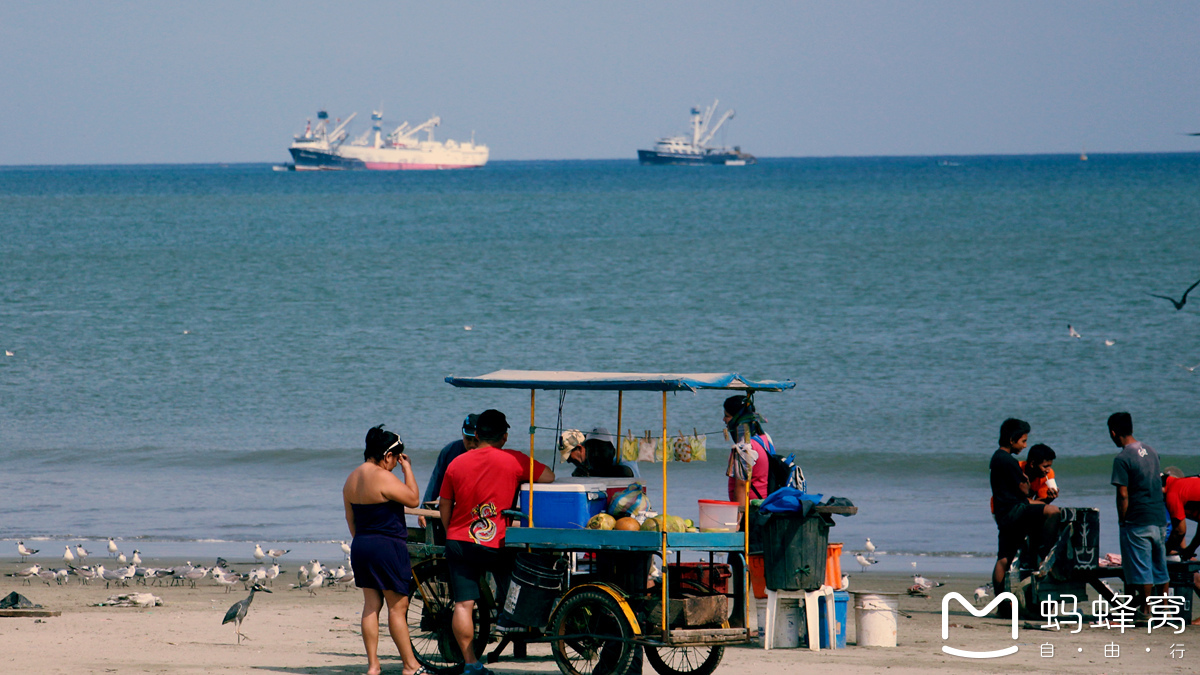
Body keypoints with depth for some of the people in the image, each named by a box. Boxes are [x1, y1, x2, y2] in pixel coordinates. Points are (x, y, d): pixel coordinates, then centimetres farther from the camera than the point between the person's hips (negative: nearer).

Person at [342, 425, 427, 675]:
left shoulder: (352, 479, 10)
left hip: (360, 546, 8)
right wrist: (407, 469, -1)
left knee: (371, 605, 10)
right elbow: (413, 499, -9)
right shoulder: (383, 478, -17)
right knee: (397, 607, -1)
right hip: (388, 547, -8)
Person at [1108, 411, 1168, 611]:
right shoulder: (1150, 451, 10)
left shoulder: (1122, 458, -13)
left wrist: (1122, 521, -5)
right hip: (1160, 519, 7)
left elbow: (1123, 495, -16)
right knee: (1160, 567, 13)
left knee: (1141, 570, -2)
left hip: (1138, 521, -7)